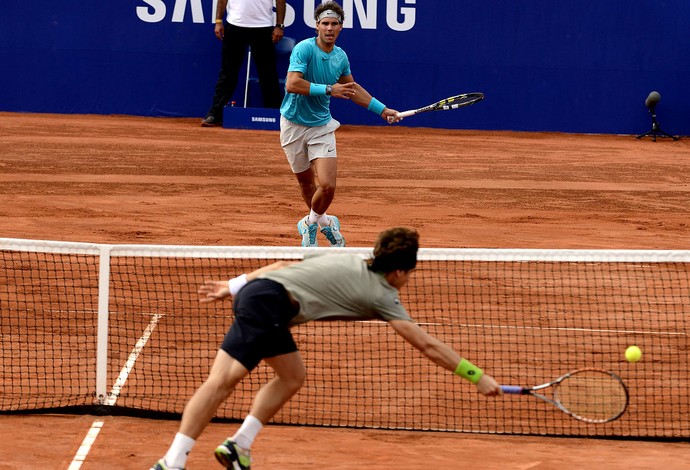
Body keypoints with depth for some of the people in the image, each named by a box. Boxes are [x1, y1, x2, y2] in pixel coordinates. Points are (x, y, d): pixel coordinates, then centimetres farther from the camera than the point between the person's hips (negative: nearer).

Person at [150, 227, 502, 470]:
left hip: (256, 290, 8)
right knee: (222, 379, -14)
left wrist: (232, 285, 26)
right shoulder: (381, 296, 4)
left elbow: (283, 266, 23)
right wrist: (478, 377, 9)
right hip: (268, 302, -8)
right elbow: (427, 345, 5)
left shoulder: (347, 260, 23)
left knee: (292, 376, 18)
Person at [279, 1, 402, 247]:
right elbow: (292, 84, -29)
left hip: (321, 125, 3)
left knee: (327, 185, -12)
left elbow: (352, 89, 20)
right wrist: (329, 89, -28)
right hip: (294, 123, -3)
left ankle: (311, 222, 16)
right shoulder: (304, 49, -17)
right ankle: (322, 220, 37)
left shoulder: (341, 57, 1)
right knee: (306, 181, 11)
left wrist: (382, 109, 20)